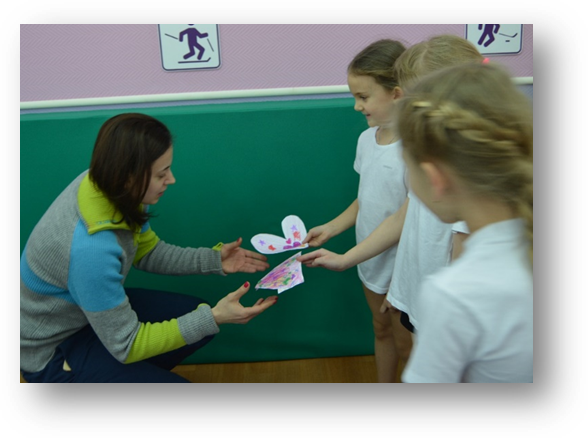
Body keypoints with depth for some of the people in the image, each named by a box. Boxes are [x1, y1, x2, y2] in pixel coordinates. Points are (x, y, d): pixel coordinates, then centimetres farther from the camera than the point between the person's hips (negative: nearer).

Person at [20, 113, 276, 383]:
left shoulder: (107, 184, -16)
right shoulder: (91, 248, -38)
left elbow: (147, 252, 2)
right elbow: (126, 345, -25)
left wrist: (213, 260, -8)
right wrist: (212, 317, -28)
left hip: (98, 309, 7)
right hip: (53, 350, -7)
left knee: (200, 316, 5)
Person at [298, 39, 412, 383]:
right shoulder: (367, 139, -2)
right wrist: (331, 228, 0)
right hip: (372, 262, 7)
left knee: (405, 340, 13)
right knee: (381, 330, 26)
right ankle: (385, 384, 48)